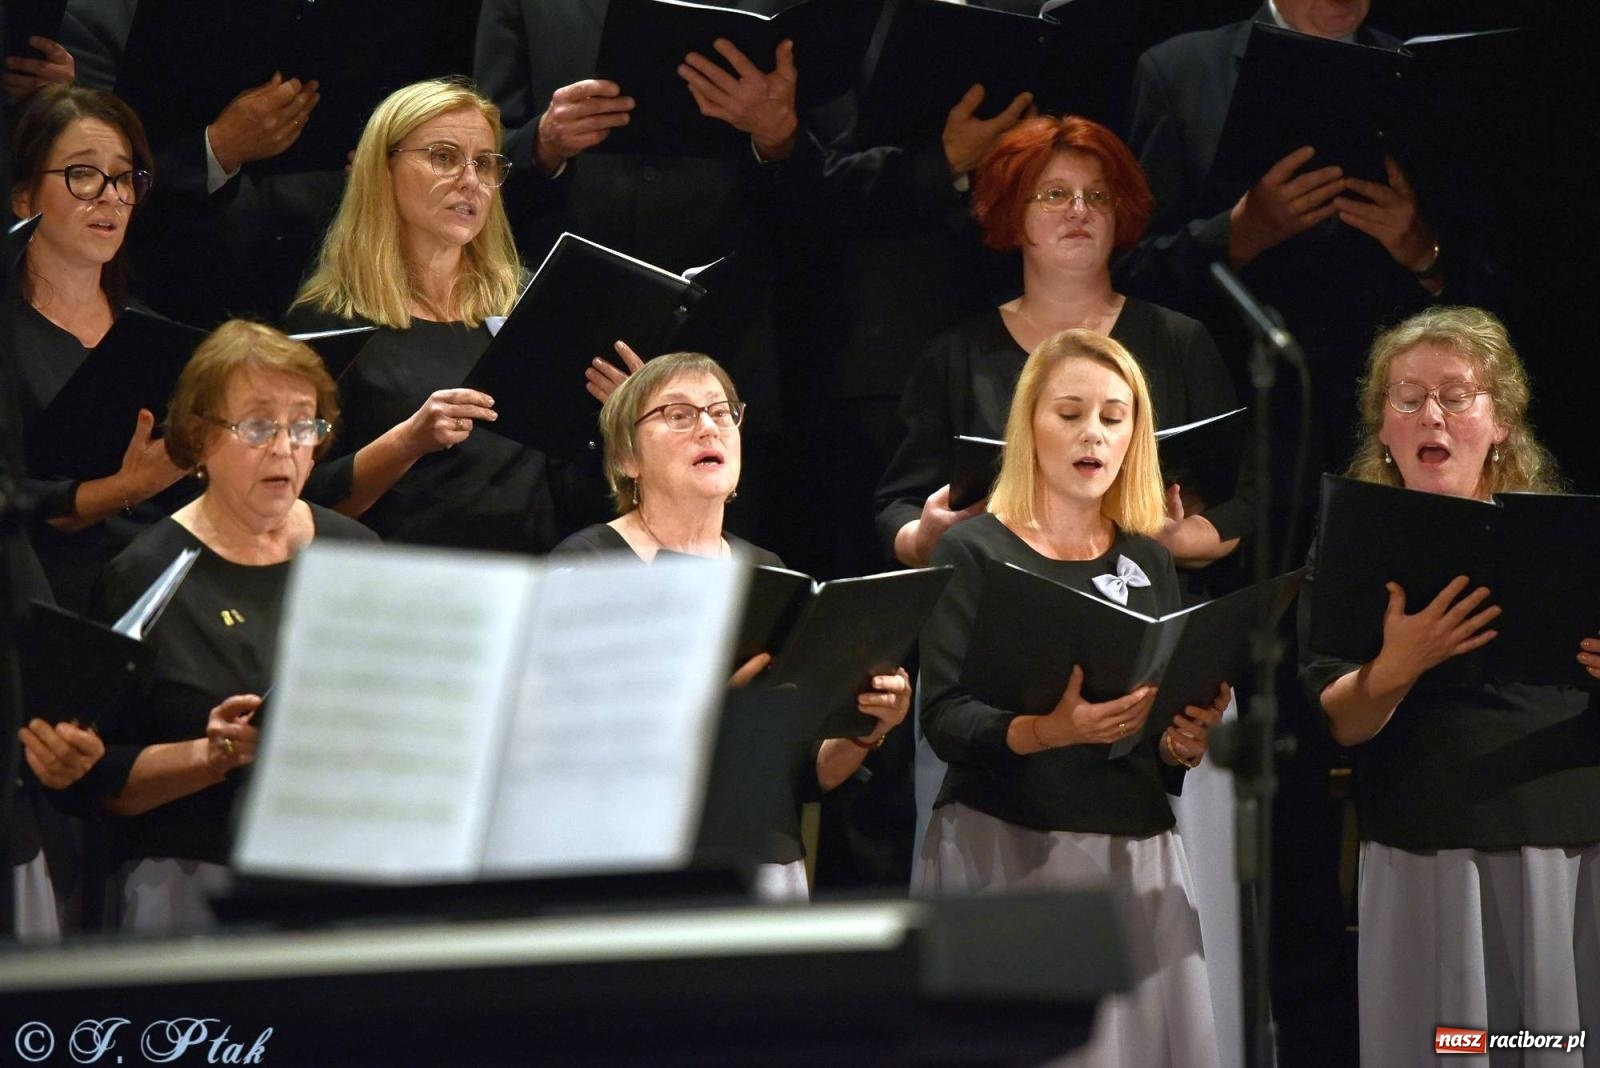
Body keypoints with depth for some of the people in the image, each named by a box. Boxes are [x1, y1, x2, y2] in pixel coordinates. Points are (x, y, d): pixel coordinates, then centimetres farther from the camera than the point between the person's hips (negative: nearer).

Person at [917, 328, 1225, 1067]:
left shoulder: (1150, 563, 13)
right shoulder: (975, 553, -1)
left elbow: (1176, 722, 16)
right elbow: (944, 719, -10)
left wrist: (1183, 744, -8)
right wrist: (1045, 731, -28)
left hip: (1138, 857, 4)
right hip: (1005, 852, -4)